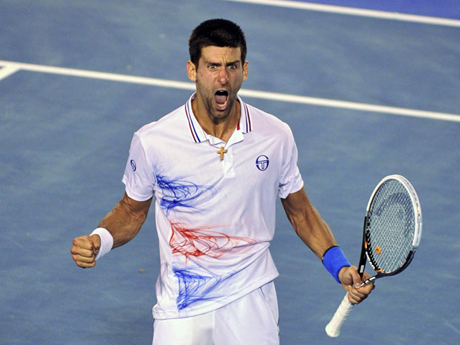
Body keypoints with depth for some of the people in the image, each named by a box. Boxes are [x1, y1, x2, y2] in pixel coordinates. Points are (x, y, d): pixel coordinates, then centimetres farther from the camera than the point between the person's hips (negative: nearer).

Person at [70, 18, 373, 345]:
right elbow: (132, 211, 4)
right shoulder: (152, 142, -12)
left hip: (251, 301, 1)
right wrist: (98, 241, -16)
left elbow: (300, 211, 7)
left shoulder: (276, 136, -7)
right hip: (181, 308, -1)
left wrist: (340, 267, -5)